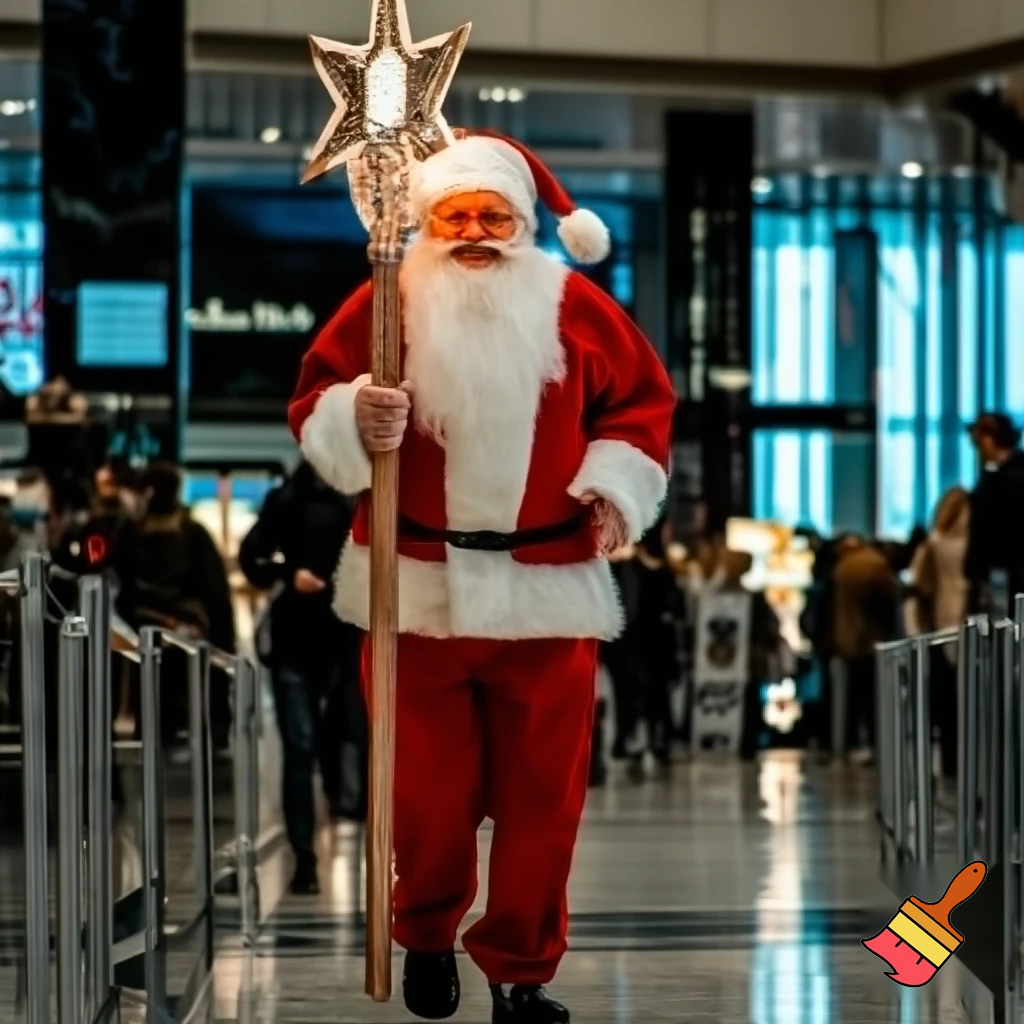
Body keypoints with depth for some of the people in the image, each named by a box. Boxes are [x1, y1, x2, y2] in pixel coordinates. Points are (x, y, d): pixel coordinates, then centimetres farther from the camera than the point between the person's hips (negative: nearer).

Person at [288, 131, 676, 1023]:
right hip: (418, 586, 0)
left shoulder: (577, 308, 1)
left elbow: (644, 398, 11)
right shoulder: (386, 305, -2)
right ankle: (427, 934, 33)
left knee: (541, 791, 3)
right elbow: (314, 400, 3)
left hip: (547, 588, 1)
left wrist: (615, 485, -3)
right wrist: (355, 418, -19)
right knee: (427, 787, 7)